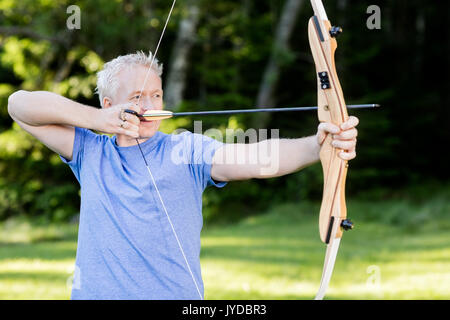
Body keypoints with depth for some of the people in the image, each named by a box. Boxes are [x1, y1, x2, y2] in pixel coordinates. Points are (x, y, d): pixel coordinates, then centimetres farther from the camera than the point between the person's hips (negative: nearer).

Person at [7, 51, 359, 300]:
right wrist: (94, 119, -7)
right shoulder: (91, 152, 7)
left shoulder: (187, 150, -1)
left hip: (176, 294, -2)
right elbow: (20, 104, 5)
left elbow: (255, 157, -17)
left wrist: (317, 144, -36)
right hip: (94, 292, 2)